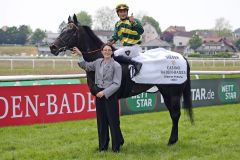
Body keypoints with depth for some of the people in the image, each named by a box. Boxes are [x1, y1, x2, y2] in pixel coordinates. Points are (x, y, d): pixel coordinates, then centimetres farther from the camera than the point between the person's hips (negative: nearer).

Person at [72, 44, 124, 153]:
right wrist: (80, 55, 13)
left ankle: (116, 146, 12)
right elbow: (86, 66, 24)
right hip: (99, 93, 5)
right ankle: (103, 146, 20)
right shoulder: (98, 62, 7)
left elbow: (116, 84, -14)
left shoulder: (116, 66, -10)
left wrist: (104, 92, -21)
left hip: (110, 95, -5)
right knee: (101, 122, 10)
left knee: (113, 121, 0)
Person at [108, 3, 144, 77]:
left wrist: (134, 23, -28)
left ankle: (135, 63, -24)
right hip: (124, 47, 9)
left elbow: (141, 31, -17)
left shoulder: (134, 21, -5)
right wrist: (111, 41, -9)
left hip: (133, 47, -9)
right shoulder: (117, 24, 15)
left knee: (115, 55, -23)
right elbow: (115, 35, 12)